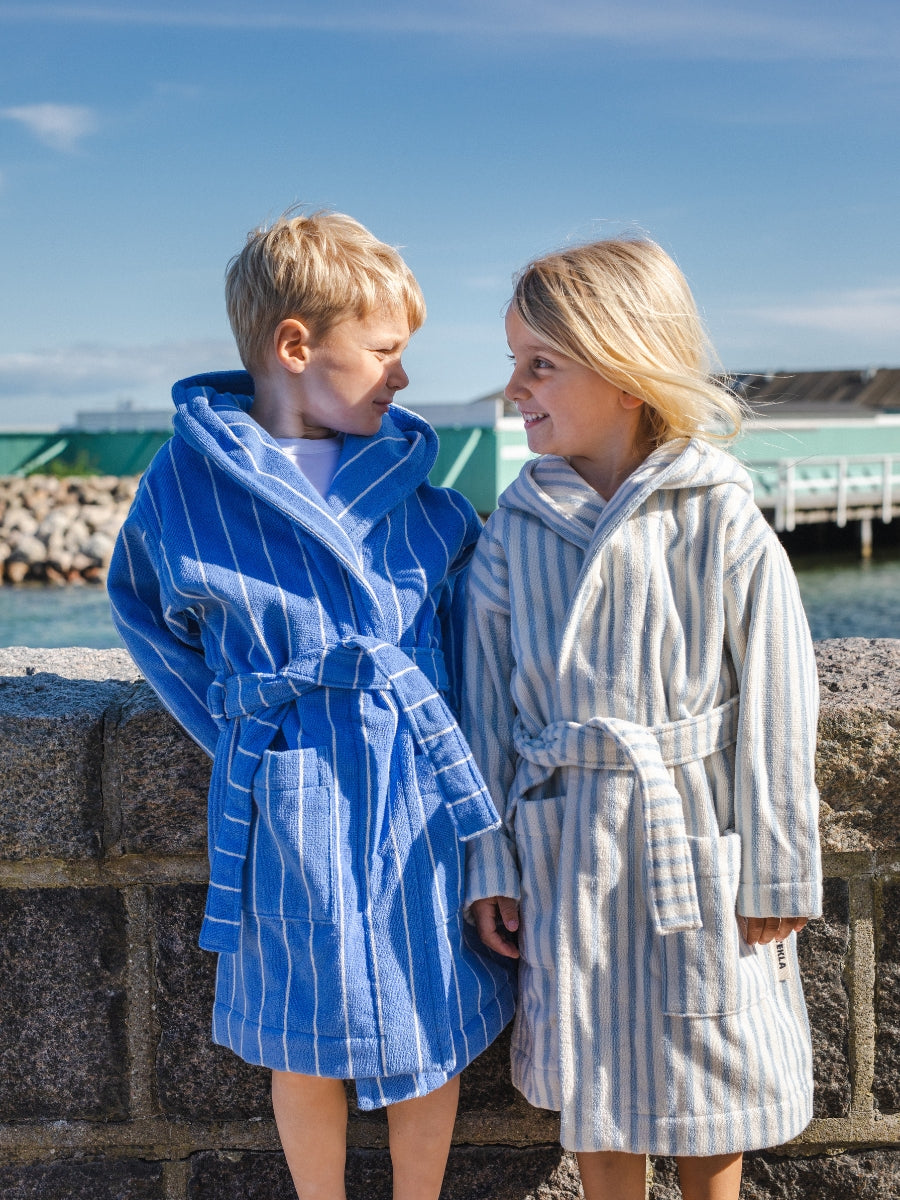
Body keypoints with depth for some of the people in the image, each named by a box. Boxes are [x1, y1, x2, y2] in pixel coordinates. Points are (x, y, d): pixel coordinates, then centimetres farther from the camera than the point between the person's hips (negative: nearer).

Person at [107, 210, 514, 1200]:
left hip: (421, 791, 2)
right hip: (287, 802, -2)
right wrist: (235, 734, 3)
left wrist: (444, 739, 4)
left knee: (433, 1030, 13)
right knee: (303, 1042, 14)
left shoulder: (409, 476, 2)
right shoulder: (187, 480, -5)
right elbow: (144, 610, 10)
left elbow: (469, 615, 13)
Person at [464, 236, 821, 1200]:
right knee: (593, 1085, 14)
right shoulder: (514, 531, -2)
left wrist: (777, 873, -4)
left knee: (707, 1085, 14)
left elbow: (774, 713, -6)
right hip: (565, 848, 2)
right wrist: (489, 864, 1)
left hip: (696, 839, -2)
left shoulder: (722, 526, -10)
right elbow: (488, 707, 2)